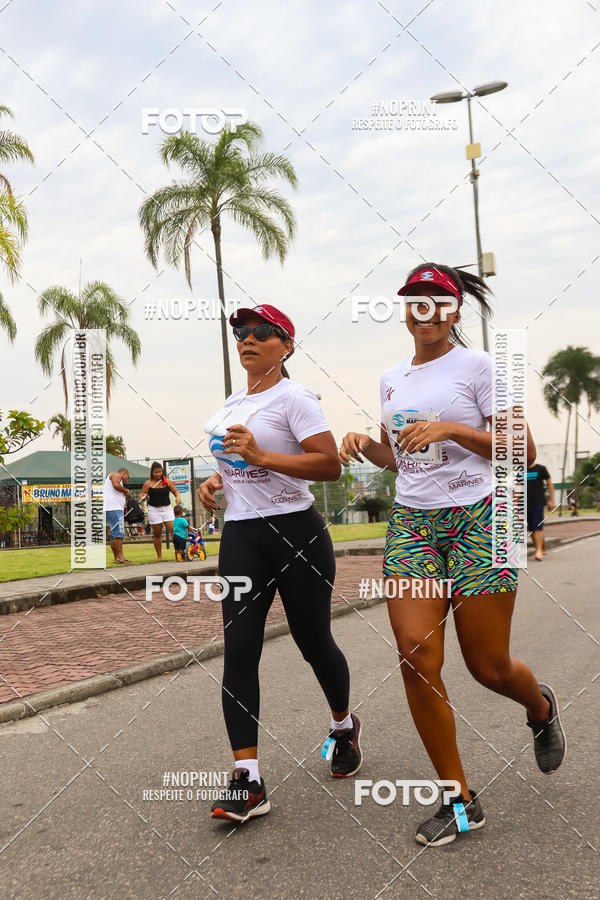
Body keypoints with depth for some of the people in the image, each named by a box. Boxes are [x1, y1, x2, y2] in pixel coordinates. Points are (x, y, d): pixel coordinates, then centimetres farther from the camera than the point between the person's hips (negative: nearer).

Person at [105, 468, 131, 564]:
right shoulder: (116, 475, 5)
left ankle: (116, 557, 12)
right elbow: (116, 485, -16)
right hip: (113, 509, -11)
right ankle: (120, 556, -20)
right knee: (118, 533, -15)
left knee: (114, 534, 10)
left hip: (116, 508, 11)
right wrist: (126, 491, -3)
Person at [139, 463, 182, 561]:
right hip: (154, 510, -1)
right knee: (157, 534, 5)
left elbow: (176, 491, 10)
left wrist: (178, 497, -12)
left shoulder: (168, 481, 4)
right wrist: (142, 497, -19)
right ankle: (159, 556, 15)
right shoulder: (148, 484, 0)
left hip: (167, 509, 1)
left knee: (173, 530, -11)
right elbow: (143, 495, 5)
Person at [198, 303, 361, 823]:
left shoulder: (293, 398, -7)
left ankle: (344, 726, 38)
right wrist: (216, 480, 10)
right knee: (239, 649, -6)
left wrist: (260, 456, -24)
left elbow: (330, 465, -18)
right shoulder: (232, 405, 16)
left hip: (296, 531, -6)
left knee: (313, 640, 7)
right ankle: (248, 782, -6)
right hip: (240, 533, 6)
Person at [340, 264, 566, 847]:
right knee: (416, 653, -11)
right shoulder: (391, 379, 14)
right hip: (411, 523, 4)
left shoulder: (476, 366, -2)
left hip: (476, 519, -4)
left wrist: (451, 429, -18)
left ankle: (541, 709, 40)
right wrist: (363, 443, 3)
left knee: (489, 667, 1)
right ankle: (460, 800, 5)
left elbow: (523, 450, -7)